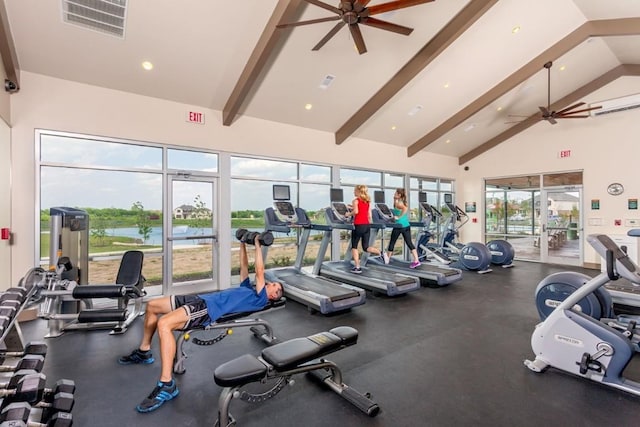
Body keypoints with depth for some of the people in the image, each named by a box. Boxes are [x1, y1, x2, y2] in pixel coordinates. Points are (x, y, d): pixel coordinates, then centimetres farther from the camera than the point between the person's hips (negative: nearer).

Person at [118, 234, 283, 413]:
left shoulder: (260, 299, -3)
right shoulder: (249, 289, 24)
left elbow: (259, 271, -13)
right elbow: (244, 267, 32)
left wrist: (257, 244, -11)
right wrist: (243, 243, 28)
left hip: (208, 310, -10)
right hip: (200, 299, 10)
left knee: (164, 324, -34)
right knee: (151, 306, 18)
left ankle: (167, 385, -23)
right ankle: (144, 351, 32)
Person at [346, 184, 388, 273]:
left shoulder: (355, 201, -5)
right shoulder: (367, 201, 13)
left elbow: (356, 211, -23)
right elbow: (369, 215, 12)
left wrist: (349, 214, -6)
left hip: (358, 225, -6)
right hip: (367, 225, 6)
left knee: (354, 246, 10)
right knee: (366, 247, 12)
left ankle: (357, 267, 9)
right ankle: (381, 253, -12)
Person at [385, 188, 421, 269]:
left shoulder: (397, 203, -11)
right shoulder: (403, 202, 13)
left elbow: (405, 208, -28)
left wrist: (398, 217, -21)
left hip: (399, 226, -7)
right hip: (406, 226, 7)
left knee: (392, 242, 9)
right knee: (409, 243, 5)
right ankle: (416, 261, -1)